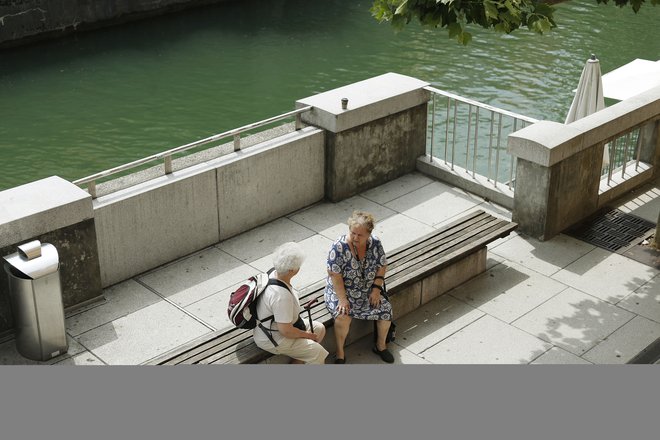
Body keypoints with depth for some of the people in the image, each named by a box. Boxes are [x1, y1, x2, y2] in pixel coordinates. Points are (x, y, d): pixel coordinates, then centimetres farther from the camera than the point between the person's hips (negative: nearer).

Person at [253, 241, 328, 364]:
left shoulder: (273, 274, -8)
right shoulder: (281, 296, -36)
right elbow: (286, 331, -30)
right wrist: (307, 335, -13)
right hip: (272, 340, -10)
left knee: (319, 328, 13)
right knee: (318, 353, -11)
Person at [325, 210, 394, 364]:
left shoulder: (375, 243, -8)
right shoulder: (339, 246, -22)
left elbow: (382, 266, 2)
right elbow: (335, 274, -21)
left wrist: (376, 288, -8)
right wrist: (342, 299, -24)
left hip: (367, 292, 4)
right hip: (341, 291, -4)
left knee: (386, 309, -13)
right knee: (343, 316, -30)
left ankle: (381, 345, 12)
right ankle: (340, 352, -8)